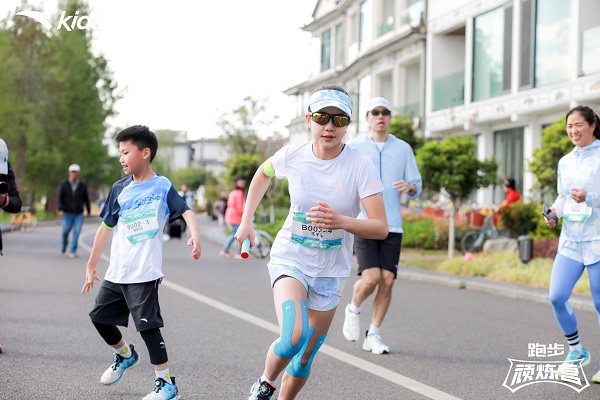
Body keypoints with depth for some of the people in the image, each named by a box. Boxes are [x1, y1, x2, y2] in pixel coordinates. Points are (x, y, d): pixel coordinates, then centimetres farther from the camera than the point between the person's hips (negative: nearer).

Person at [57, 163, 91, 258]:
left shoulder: (82, 186, 0)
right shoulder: (64, 185, -2)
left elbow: (86, 199, 9)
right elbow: (60, 198, -6)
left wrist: (89, 211, 15)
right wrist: (60, 210, -18)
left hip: (79, 214, 0)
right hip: (67, 213, 0)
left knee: (77, 232, -11)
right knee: (65, 231, 0)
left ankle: (72, 252, -6)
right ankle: (64, 244, 33)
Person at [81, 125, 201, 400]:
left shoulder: (162, 186, -4)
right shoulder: (120, 189, 8)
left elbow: (186, 212, -14)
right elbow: (106, 227, 13)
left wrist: (195, 236, -35)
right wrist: (91, 266, 15)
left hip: (144, 274, -6)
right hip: (116, 273, 6)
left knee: (148, 326, -10)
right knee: (99, 317, 13)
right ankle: (126, 355, 39)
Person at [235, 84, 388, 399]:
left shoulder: (360, 165, -16)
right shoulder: (293, 155, -10)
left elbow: (381, 228, -19)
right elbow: (263, 174, 14)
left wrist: (341, 221, -37)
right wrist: (246, 221, 10)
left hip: (331, 270, 1)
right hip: (290, 259, -1)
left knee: (305, 358, 9)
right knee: (294, 337, -26)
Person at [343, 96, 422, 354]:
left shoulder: (403, 149, 9)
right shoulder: (354, 148, 3)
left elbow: (417, 189, 10)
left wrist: (409, 187, -13)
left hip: (392, 226, 3)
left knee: (387, 281, -3)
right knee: (371, 278, -16)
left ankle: (373, 336, 11)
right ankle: (353, 310, 16)